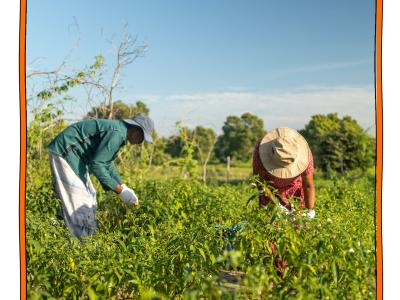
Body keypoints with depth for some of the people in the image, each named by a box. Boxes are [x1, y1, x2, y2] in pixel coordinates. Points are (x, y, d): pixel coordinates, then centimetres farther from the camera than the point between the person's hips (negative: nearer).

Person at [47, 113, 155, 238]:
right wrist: (119, 190, -19)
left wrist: (124, 187, 11)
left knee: (88, 196, 12)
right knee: (78, 200, -9)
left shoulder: (117, 131, 10)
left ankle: (89, 235, 16)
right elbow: (96, 164, -25)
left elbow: (107, 163, 18)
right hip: (65, 151, -11)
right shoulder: (116, 133, -22)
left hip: (74, 154, 11)